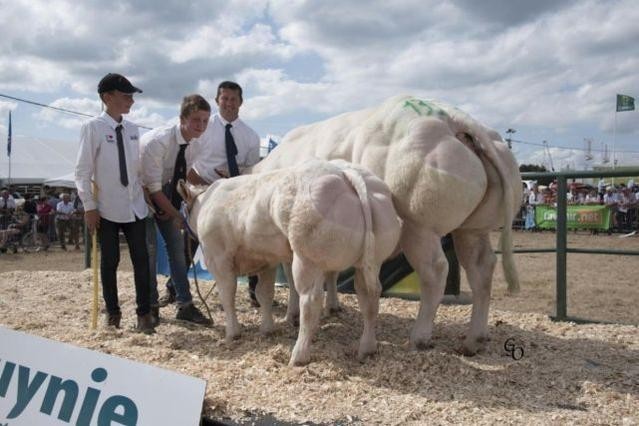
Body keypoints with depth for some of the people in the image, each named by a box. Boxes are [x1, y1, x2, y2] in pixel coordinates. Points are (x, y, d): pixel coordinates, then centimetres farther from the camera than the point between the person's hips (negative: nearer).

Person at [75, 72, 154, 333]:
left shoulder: (133, 129, 5)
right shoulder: (93, 128, -8)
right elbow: (82, 171, -7)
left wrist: (146, 193, 10)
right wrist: (89, 206, -9)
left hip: (135, 206, 4)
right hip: (107, 208, -3)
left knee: (141, 260, 2)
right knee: (109, 261, 8)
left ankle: (144, 313, 12)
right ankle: (113, 314, 22)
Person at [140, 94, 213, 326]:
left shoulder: (195, 145, -13)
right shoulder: (157, 141, -34)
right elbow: (153, 187, -30)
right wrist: (176, 215, -24)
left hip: (166, 190, 6)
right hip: (142, 191, -6)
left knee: (176, 244, 2)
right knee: (148, 247, -10)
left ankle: (185, 305, 8)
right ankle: (151, 306, 4)